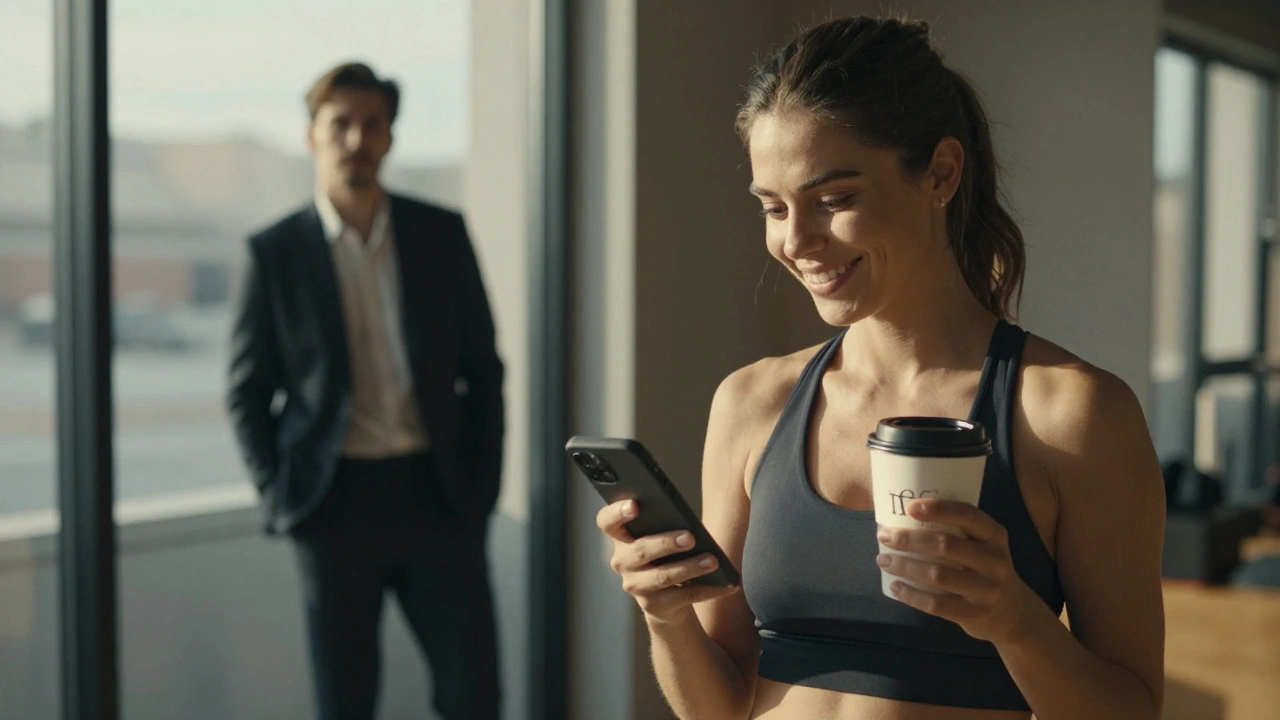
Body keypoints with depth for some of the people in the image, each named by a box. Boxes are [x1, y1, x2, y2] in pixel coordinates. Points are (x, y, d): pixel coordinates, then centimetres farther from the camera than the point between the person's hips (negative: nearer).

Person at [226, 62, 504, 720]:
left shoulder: (441, 234, 5)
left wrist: (481, 486, 3)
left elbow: (482, 369, 8)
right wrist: (281, 497, -3)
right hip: (337, 502, -1)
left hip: (435, 493, 1)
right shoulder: (275, 253, 0)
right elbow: (248, 393, 6)